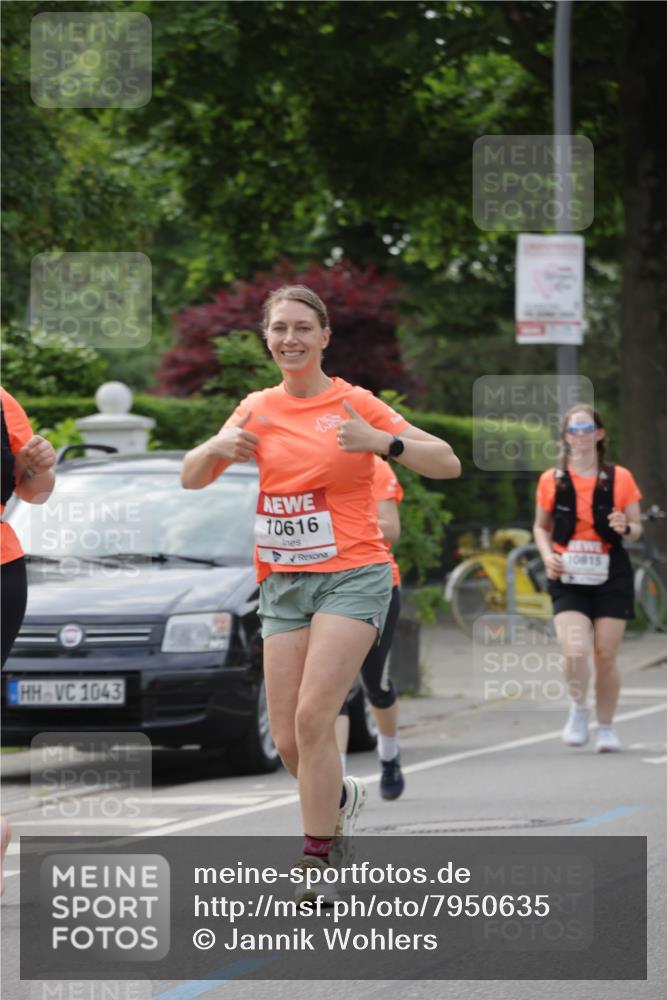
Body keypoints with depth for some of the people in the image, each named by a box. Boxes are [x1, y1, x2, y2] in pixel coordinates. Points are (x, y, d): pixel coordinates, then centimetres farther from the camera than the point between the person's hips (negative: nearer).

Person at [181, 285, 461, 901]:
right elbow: (191, 478, 9)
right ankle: (342, 797, 34)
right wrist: (219, 447, -13)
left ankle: (316, 865, -12)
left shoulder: (354, 404, -3)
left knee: (312, 718, -19)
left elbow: (448, 464, -5)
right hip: (283, 583, 4)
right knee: (287, 740, 1)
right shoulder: (258, 409, 9)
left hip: (353, 575, -4)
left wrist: (383, 442, -23)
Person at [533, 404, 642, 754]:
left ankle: (606, 727, 18)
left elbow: (636, 528, 7)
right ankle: (578, 711, 8)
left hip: (610, 577, 0)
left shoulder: (619, 478, 1)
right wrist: (547, 554, -5)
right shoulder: (551, 481, 3)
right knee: (574, 651, -18)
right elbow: (541, 527, 15)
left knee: (605, 656, 1)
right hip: (568, 578, 0)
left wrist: (625, 528, -16)